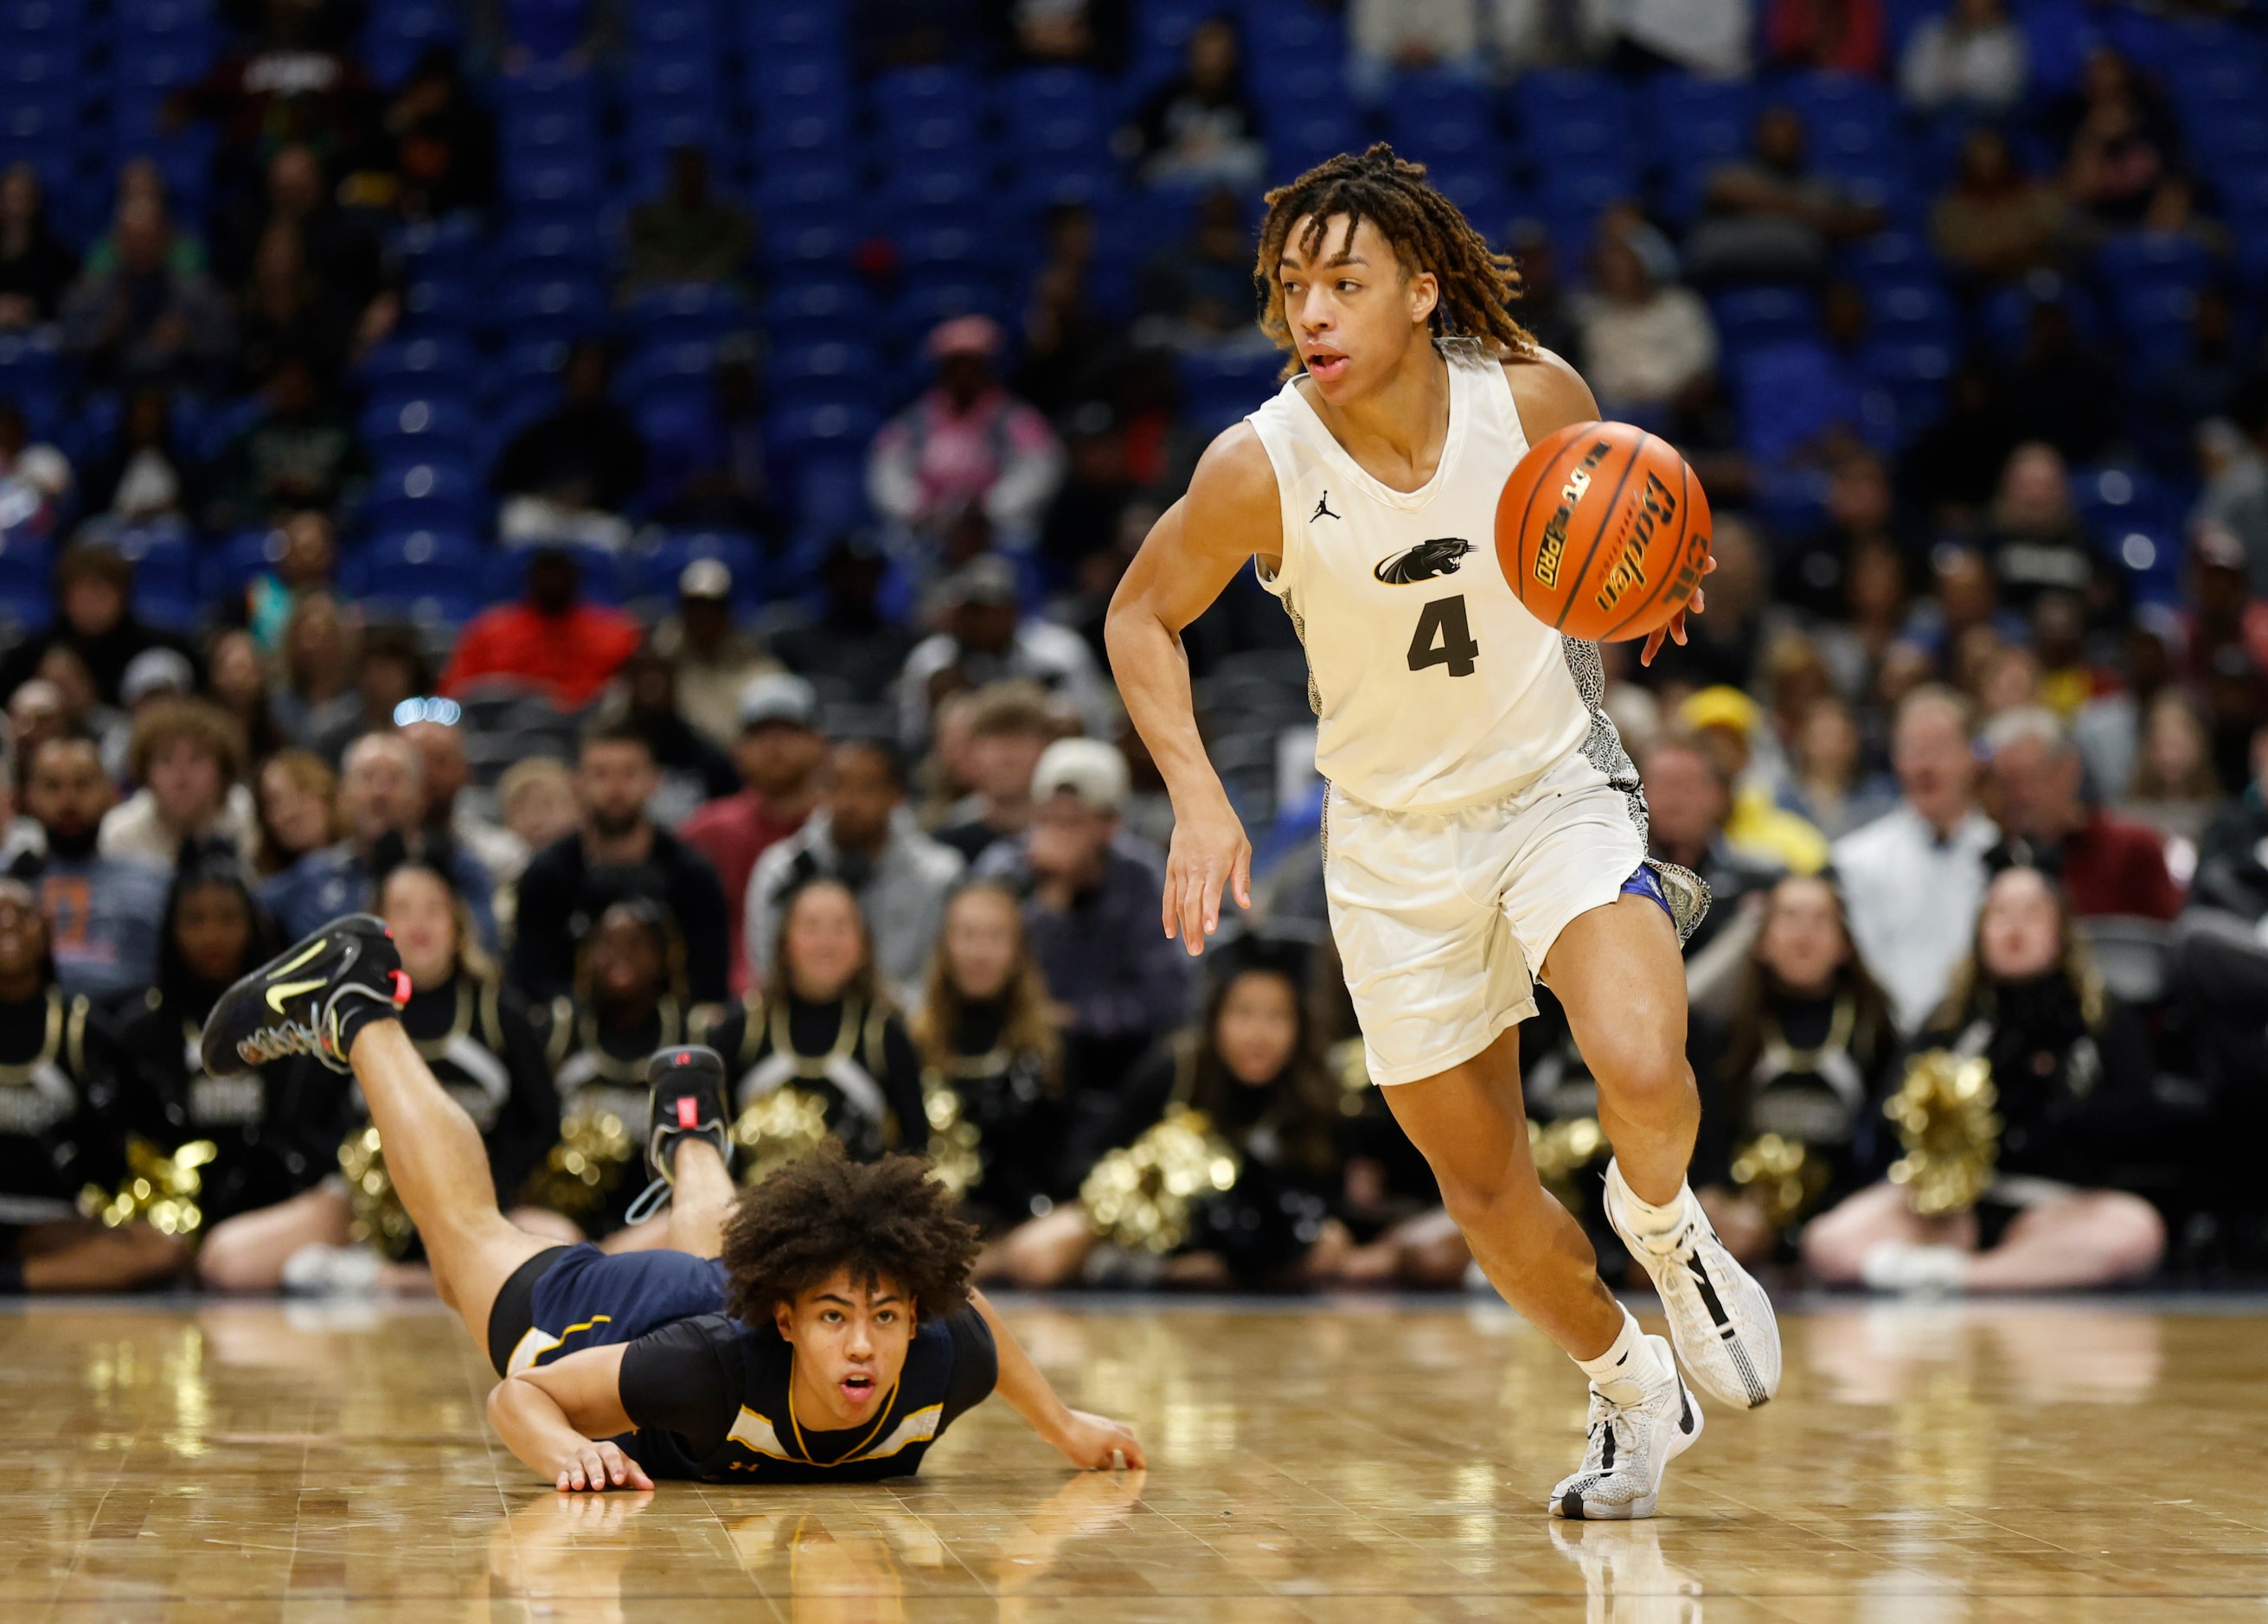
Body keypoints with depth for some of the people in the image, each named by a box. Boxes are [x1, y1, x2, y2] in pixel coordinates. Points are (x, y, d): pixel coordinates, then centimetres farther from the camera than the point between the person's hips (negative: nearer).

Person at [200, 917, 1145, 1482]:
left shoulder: (941, 1362, -39)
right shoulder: (719, 1365, -49)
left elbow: (970, 1308, -13)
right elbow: (517, 1395, -39)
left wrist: (1062, 1425, -10)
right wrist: (569, 1455, -59)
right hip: (600, 1312, -3)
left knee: (710, 1248, 42)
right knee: (469, 1233, 28)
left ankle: (691, 1135, 71)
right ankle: (353, 1007, 46)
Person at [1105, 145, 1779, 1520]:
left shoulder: (1535, 396, -16)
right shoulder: (1260, 468, -19)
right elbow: (1143, 616, -2)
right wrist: (1198, 801, -13)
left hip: (1561, 788, -1)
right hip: (1395, 840, 1)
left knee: (1641, 1069, -28)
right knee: (1482, 1186, 9)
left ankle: (1664, 1225, 7)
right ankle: (1631, 1390, 35)